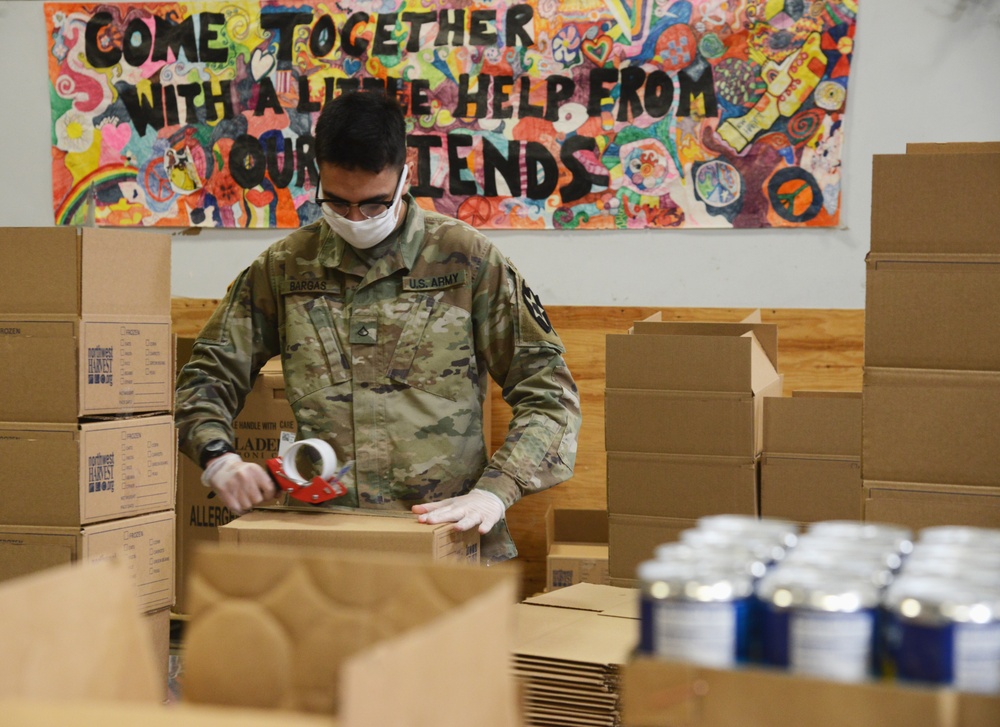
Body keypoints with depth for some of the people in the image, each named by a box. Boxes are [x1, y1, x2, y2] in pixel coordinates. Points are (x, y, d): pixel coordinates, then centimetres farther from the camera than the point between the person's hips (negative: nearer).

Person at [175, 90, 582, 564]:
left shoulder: (465, 259, 5)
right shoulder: (284, 268, 12)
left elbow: (548, 391, 3)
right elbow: (207, 377, 19)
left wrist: (495, 492, -11)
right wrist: (217, 458, -2)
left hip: (450, 542, -2)